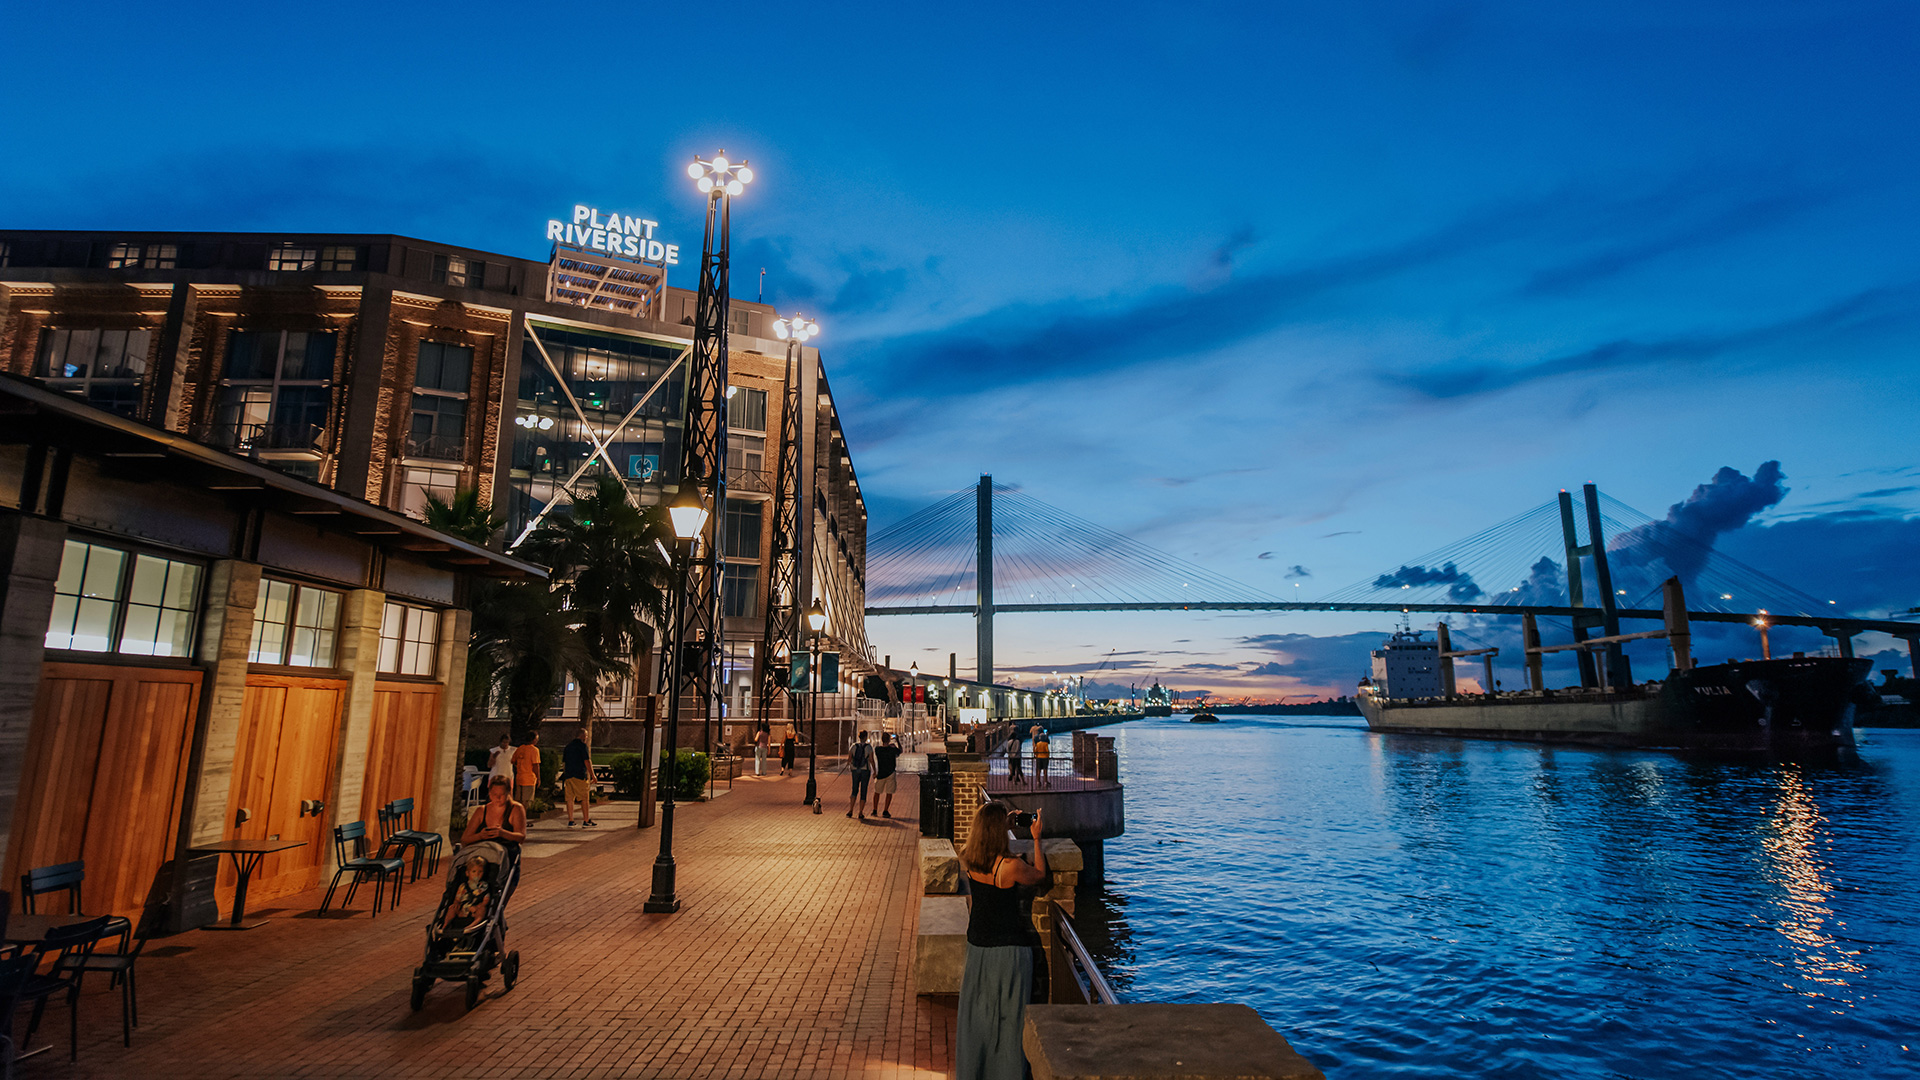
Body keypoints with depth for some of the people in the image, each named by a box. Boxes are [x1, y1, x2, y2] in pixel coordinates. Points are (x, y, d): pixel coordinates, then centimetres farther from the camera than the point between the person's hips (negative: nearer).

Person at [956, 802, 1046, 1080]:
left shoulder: (968, 859, -10)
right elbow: (1039, 875, -5)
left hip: (977, 945, 5)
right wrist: (1036, 839, 1)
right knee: (1009, 1015, 12)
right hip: (1009, 949, -5)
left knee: (976, 1010, 21)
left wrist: (1001, 820, 12)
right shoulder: (1011, 866, -25)